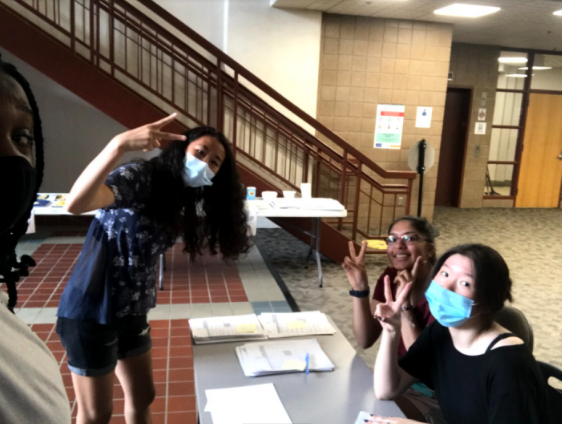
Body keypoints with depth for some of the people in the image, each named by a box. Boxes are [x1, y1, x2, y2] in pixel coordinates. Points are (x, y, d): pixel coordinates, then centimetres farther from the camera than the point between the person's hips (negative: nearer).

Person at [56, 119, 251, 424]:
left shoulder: (184, 202, 5)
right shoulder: (140, 178, -19)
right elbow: (76, 203, -38)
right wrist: (119, 145, -48)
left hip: (132, 312, 8)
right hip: (92, 311, -8)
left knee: (142, 399, 20)